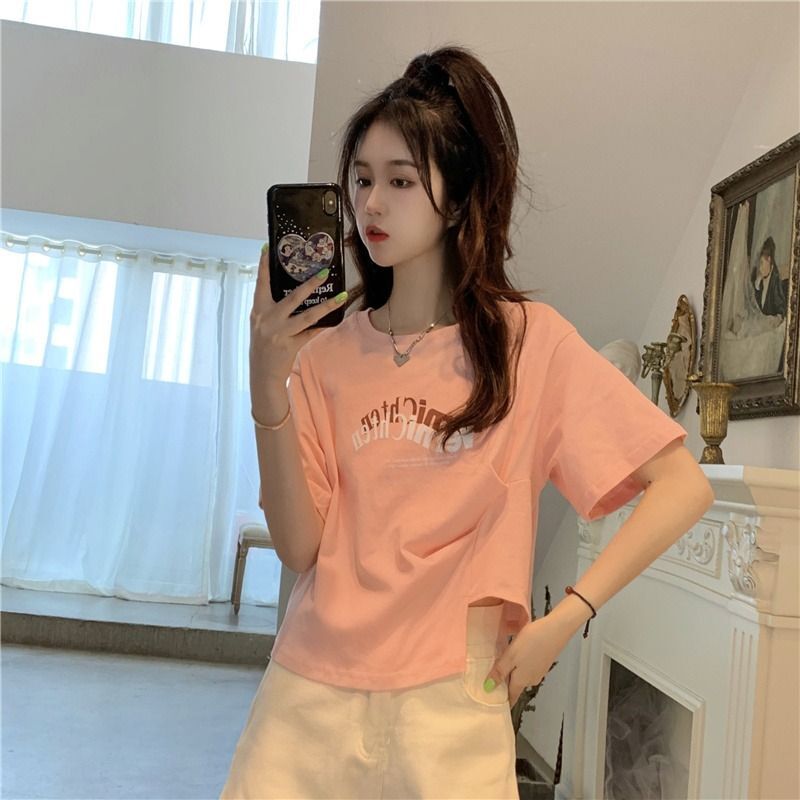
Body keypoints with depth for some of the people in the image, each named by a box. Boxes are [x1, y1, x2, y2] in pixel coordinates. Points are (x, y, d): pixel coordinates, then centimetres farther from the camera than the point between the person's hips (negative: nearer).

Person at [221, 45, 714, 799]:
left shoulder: (531, 341, -6)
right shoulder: (326, 354, 2)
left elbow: (682, 488, -7)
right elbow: (299, 545, -5)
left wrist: (565, 617, -14)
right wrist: (267, 381, -15)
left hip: (450, 699, -2)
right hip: (307, 688, 3)